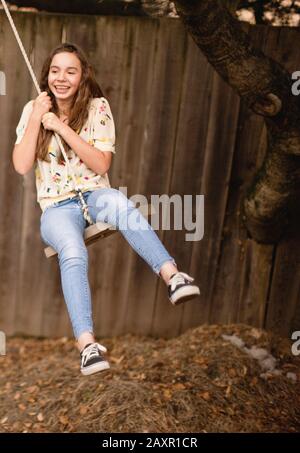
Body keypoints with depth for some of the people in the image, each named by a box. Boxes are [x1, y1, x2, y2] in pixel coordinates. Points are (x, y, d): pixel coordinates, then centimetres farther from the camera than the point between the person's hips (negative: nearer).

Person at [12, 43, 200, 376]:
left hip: (94, 195, 0)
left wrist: (61, 126, -15)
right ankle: (87, 344, -41)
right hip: (56, 206, 0)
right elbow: (21, 166, -5)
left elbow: (101, 164, -10)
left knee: (117, 201, -38)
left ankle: (172, 276, -46)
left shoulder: (97, 107, 0)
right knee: (73, 253, -34)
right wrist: (36, 118, -12)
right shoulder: (33, 109, 3)